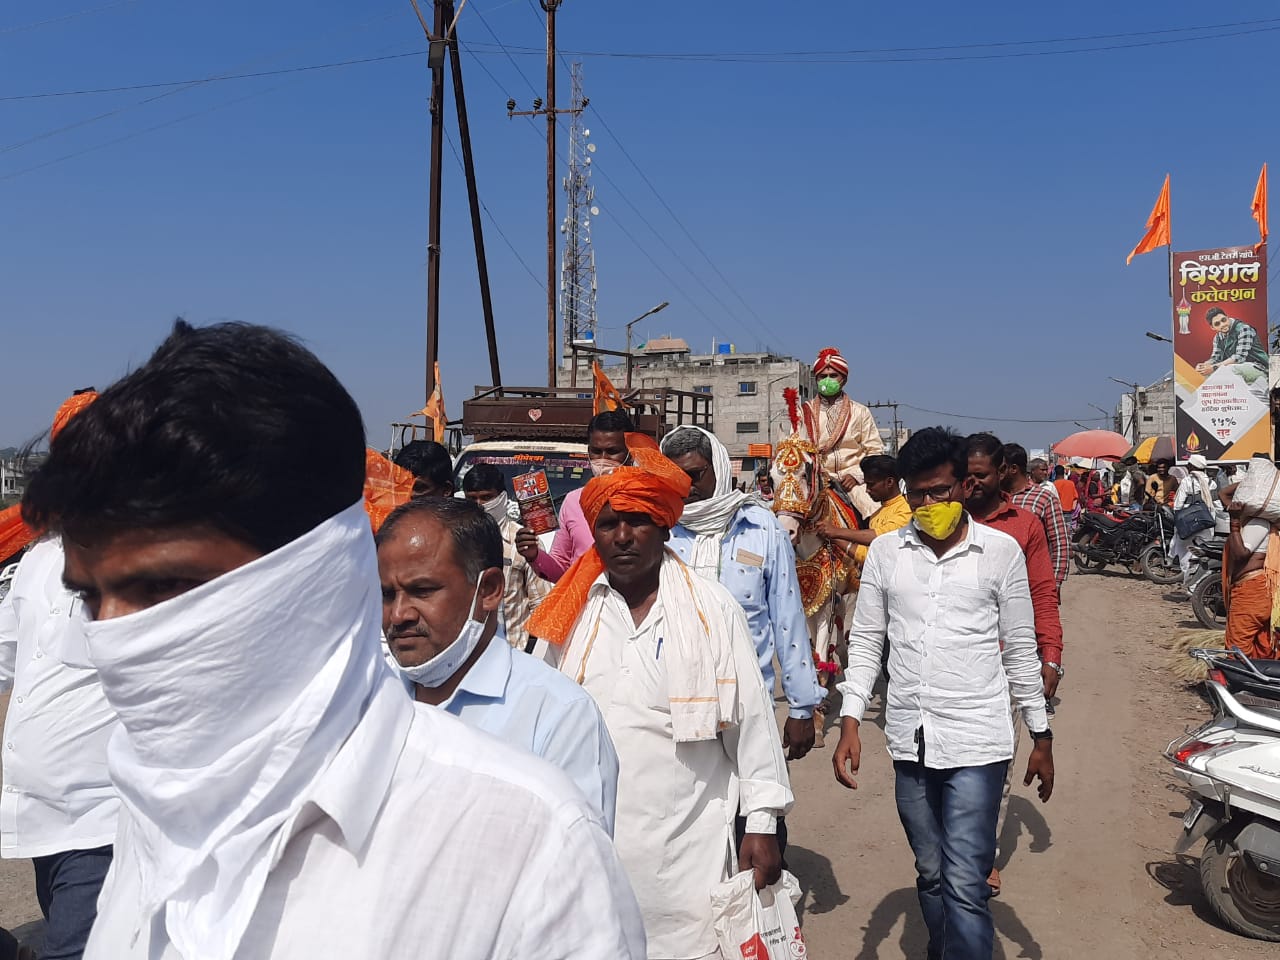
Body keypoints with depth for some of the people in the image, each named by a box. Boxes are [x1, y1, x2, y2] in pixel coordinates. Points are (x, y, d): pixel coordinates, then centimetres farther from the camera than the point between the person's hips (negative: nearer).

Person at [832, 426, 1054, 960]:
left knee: (965, 885, -7)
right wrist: (850, 723, -2)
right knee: (931, 873, 16)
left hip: (976, 741, -3)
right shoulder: (885, 552, 4)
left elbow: (1020, 651, 4)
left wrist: (1042, 738, 7)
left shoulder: (1001, 551, -1)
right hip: (909, 740, 3)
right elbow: (865, 642, 7)